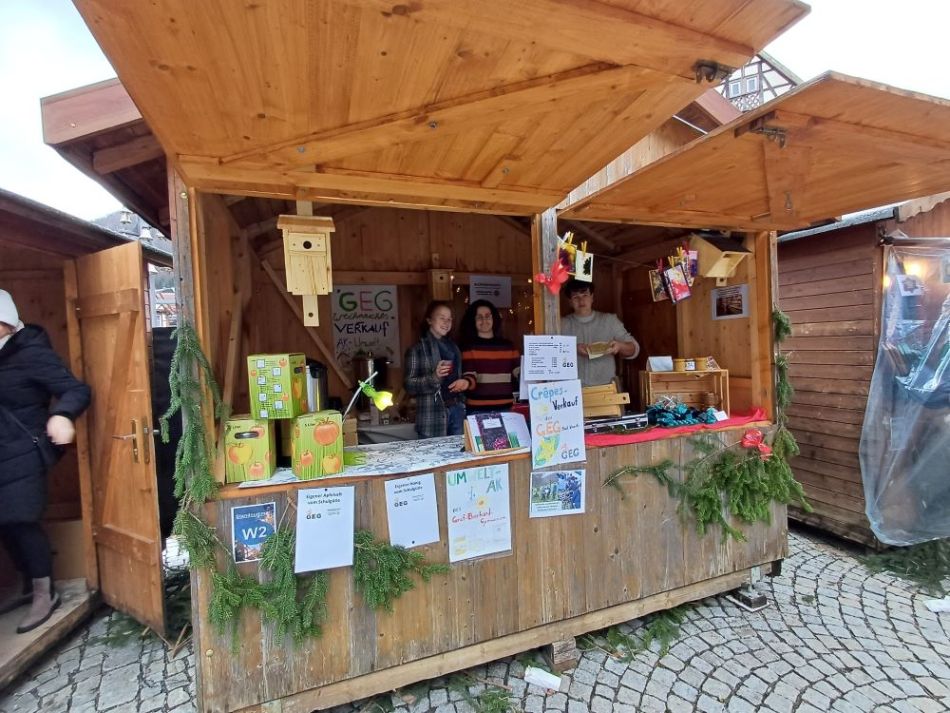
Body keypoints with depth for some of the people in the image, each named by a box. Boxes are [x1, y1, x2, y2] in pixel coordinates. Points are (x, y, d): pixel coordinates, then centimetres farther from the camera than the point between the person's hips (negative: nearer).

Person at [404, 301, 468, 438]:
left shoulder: (453, 347, 15)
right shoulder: (417, 349, -4)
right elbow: (409, 385, -10)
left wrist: (464, 382, 7)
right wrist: (434, 377, -24)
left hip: (456, 410, 6)